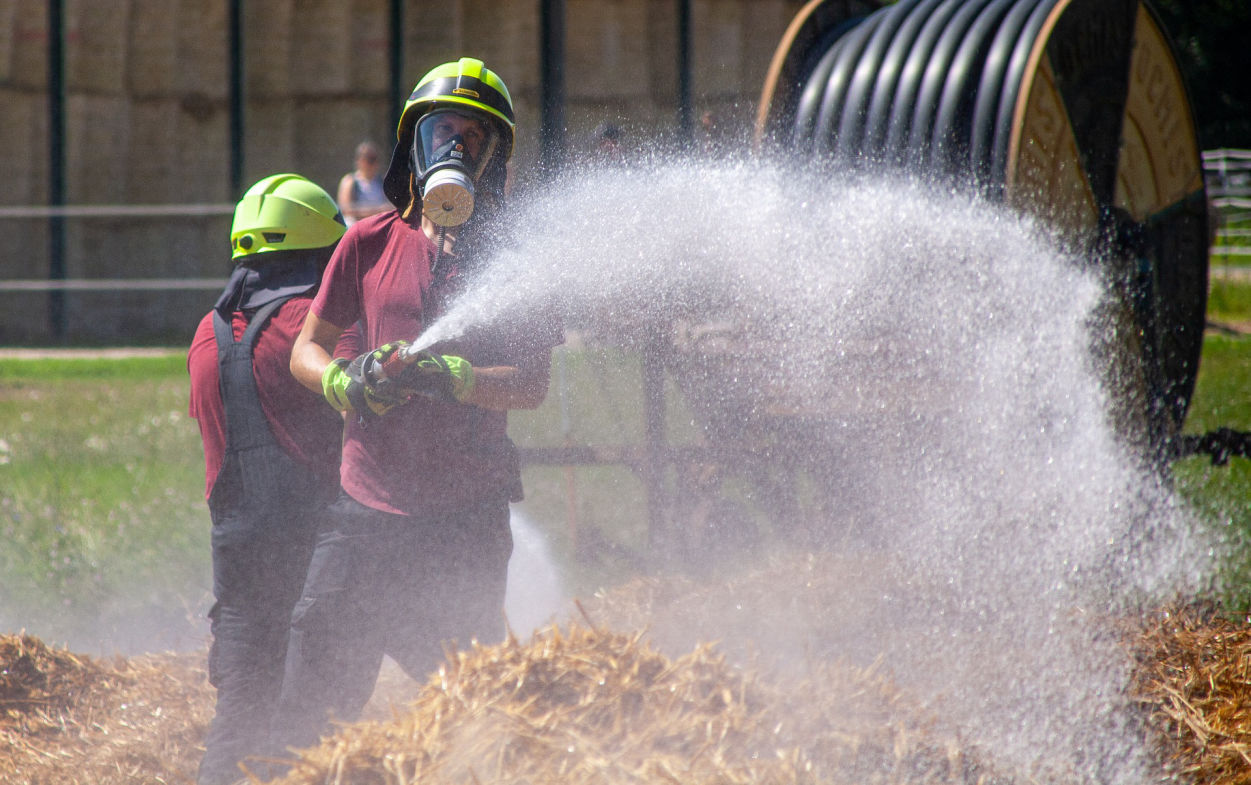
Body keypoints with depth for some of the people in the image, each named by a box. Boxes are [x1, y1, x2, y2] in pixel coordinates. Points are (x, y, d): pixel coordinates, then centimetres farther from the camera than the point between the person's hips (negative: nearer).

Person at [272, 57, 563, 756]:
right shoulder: (371, 244, 9)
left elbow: (533, 384, -4)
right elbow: (307, 351, 13)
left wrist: (451, 376, -21)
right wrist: (343, 380, -10)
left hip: (468, 515, -1)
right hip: (368, 507, 1)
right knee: (313, 697, -4)